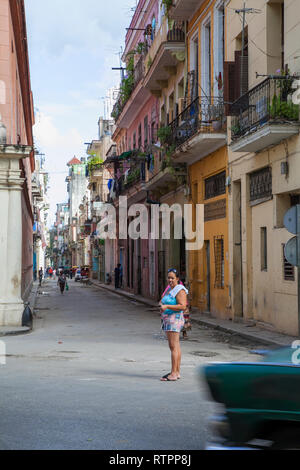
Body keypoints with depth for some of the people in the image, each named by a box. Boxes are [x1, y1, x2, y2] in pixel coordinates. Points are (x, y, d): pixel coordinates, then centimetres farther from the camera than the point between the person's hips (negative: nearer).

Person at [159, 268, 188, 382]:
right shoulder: (170, 289, 18)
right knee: (175, 347, 10)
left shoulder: (180, 290, -11)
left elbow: (183, 306, -21)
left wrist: (167, 306, -25)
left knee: (174, 347, -11)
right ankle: (177, 372, 13)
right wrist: (162, 305, 7)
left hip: (175, 320, -10)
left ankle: (173, 374, -12)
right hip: (168, 321, 10)